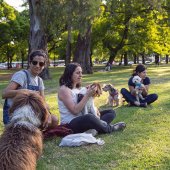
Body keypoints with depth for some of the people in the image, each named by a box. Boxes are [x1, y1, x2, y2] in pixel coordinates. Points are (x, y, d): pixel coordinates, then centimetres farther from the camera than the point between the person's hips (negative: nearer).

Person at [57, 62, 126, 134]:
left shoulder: (78, 88, 14)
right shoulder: (64, 89, -12)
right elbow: (75, 111, -22)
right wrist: (87, 95, -22)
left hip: (82, 120, 10)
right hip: (70, 125, -9)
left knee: (111, 112, 7)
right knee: (89, 117, -42)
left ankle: (94, 129, -22)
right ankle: (109, 128, -13)